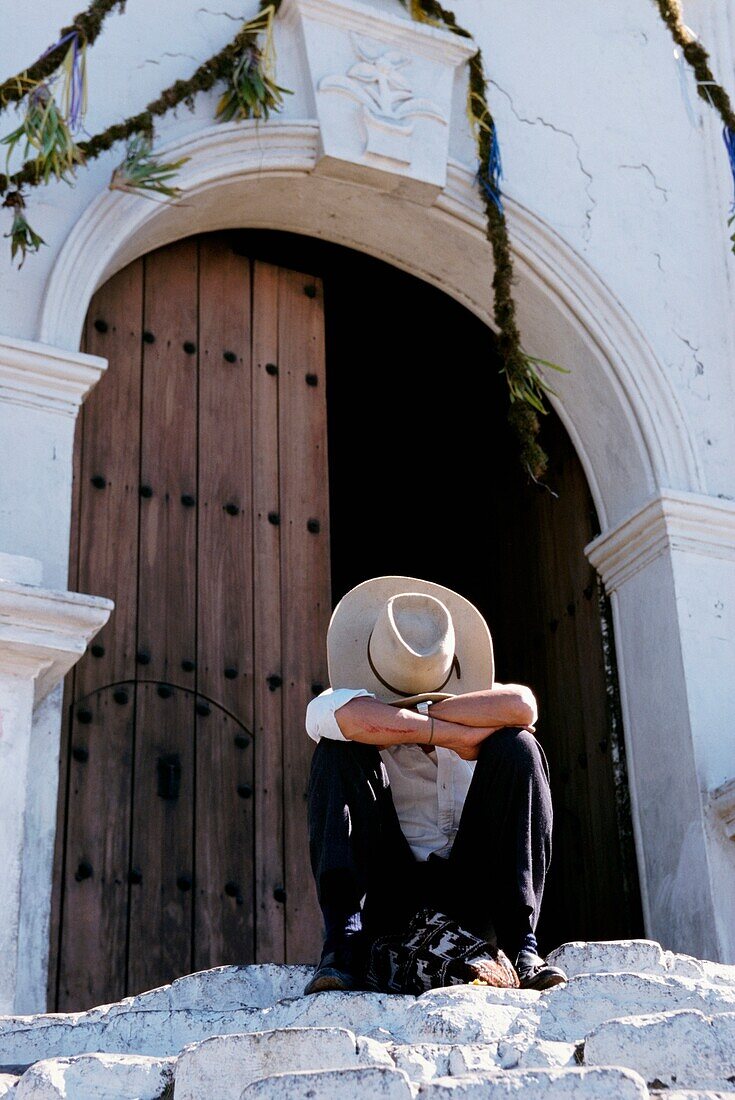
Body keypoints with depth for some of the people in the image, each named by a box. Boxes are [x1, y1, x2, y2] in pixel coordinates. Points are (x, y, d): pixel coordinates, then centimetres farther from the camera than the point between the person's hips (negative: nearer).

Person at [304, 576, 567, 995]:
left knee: (517, 746, -20)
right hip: (388, 894, -1)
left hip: (473, 896, 1)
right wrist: (451, 734, -27)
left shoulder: (475, 701, 2)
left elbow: (522, 706, -25)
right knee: (340, 750, -21)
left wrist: (424, 714, -20)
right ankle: (345, 941, -32)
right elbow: (357, 719, -33)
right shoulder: (332, 705, -4)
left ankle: (521, 941, -25)